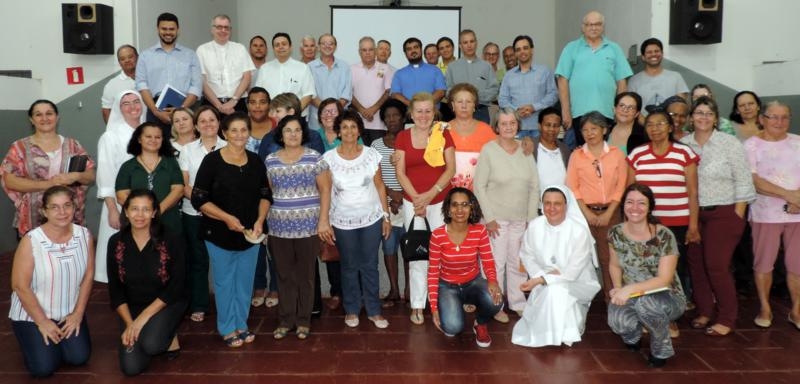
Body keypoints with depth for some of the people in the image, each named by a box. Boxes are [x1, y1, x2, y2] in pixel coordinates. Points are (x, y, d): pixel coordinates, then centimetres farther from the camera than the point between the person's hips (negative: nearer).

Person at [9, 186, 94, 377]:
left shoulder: (84, 235, -10)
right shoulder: (31, 241, -21)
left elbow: (88, 276, -1)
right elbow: (20, 286, -16)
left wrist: (78, 313, -4)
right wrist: (43, 322, -12)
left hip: (69, 312, 3)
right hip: (32, 314, -3)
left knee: (79, 357, -7)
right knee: (44, 368, -11)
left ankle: (61, 337, 24)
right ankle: (34, 338, 21)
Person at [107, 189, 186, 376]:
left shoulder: (171, 241, -14)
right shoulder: (116, 242, -5)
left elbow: (175, 287, -14)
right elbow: (115, 289, -1)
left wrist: (144, 317, -19)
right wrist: (129, 323, -12)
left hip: (166, 304, -3)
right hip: (131, 307, 3)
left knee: (151, 344, -31)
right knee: (131, 367, -12)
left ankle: (170, 335, 4)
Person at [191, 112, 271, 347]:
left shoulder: (255, 161, 4)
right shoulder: (212, 160, -9)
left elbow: (265, 195, 10)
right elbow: (198, 199, -11)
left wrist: (260, 220, -6)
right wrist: (227, 218, -19)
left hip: (250, 233, 4)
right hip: (220, 233, -3)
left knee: (245, 281, 12)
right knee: (225, 281, 7)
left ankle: (241, 324, 28)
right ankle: (227, 329, 22)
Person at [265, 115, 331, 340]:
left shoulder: (314, 158, -2)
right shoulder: (270, 160, 6)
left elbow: (325, 191, -2)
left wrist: (323, 221, -9)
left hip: (308, 226, -2)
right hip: (279, 227, 2)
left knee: (305, 275, 6)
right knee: (284, 275, 9)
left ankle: (303, 321, 19)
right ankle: (285, 320, 21)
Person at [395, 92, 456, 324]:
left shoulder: (444, 134, 3)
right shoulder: (403, 137, 5)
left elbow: (451, 169, -2)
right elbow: (400, 172, 1)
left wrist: (430, 194, -11)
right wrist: (416, 197, -11)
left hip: (440, 200, 0)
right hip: (412, 202, 0)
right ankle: (417, 305, 11)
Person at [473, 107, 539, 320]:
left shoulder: (525, 150, 5)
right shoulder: (489, 150, -7)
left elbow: (534, 187, 7)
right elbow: (479, 186, -8)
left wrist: (532, 218, 3)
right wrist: (489, 218, -10)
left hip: (520, 218, 4)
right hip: (497, 218, -4)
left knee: (519, 262, 11)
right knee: (496, 262, -1)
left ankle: (518, 303, 26)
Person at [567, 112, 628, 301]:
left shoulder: (617, 154, 4)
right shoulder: (576, 155, 4)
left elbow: (620, 186, 2)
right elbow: (572, 187, 0)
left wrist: (608, 213, -6)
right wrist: (587, 213, -8)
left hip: (610, 212, 0)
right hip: (585, 212, 0)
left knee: (609, 256, 0)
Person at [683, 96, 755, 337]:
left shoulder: (730, 144, -5)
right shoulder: (684, 145, 3)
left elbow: (743, 183, -5)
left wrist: (738, 217, -9)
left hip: (724, 213, -3)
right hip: (694, 214, 4)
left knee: (716, 265, -7)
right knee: (696, 263, 5)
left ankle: (727, 318, 9)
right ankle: (705, 311, 23)